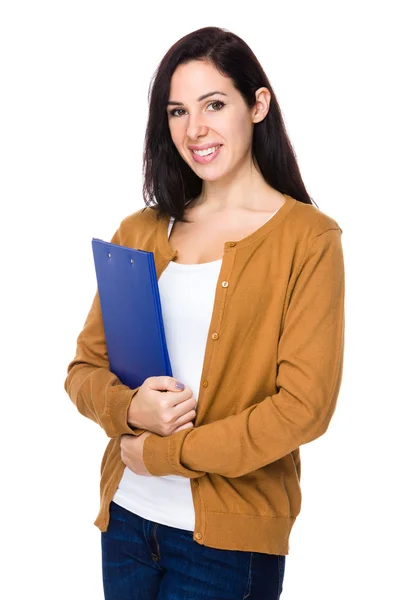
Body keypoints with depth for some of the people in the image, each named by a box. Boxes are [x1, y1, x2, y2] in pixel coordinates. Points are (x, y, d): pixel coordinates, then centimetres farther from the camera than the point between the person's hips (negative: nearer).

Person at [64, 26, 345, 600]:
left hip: (229, 537, -4)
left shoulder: (308, 238, -8)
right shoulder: (140, 232, 7)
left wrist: (163, 452, -12)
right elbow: (84, 366, 8)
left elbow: (306, 406, -14)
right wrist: (131, 408, -14)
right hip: (127, 517, 5)